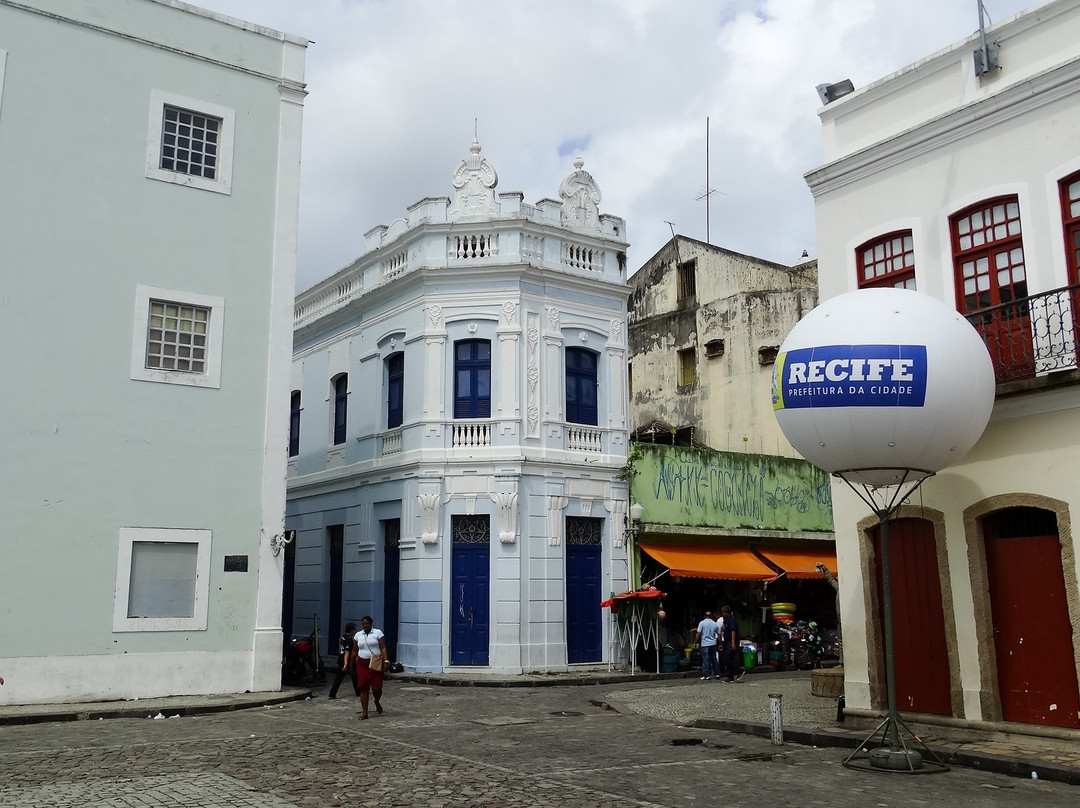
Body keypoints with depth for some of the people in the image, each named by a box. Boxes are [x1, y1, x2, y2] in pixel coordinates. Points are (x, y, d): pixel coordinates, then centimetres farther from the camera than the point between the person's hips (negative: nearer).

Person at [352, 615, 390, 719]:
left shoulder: (378, 633, 0)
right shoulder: (357, 635, 10)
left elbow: (383, 648, -5)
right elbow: (354, 651, 15)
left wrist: (386, 661, -15)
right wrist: (351, 665, 16)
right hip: (362, 664, 3)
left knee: (377, 688, -6)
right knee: (363, 688, -1)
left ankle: (377, 702, 27)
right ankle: (364, 712, 5)